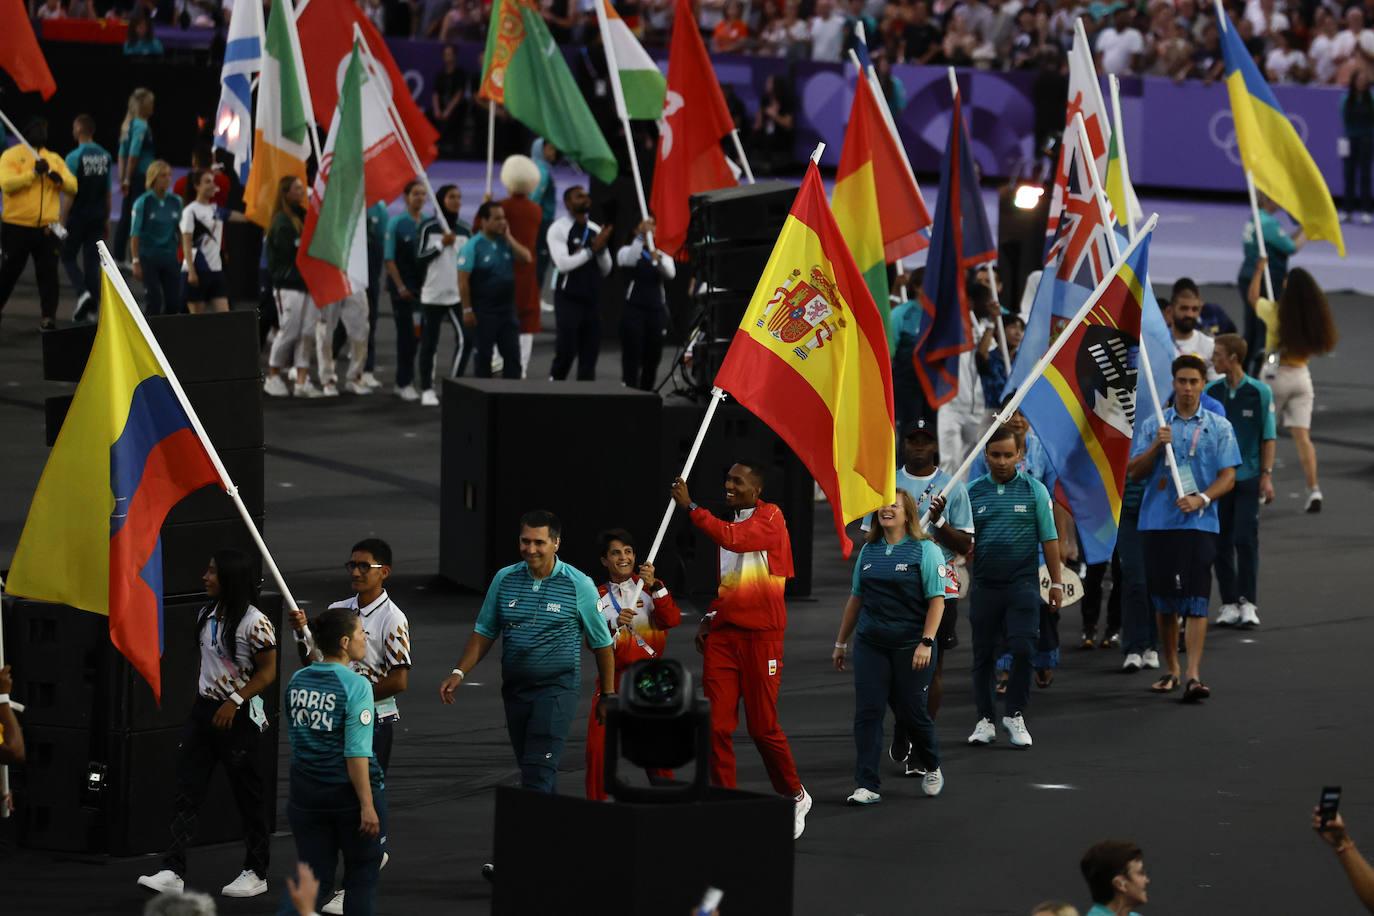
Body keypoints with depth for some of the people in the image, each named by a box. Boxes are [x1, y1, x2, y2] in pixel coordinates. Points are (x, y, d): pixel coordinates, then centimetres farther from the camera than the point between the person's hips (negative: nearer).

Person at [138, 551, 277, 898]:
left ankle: (256, 874, 17)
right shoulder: (206, 616, 8)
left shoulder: (254, 622, -15)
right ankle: (174, 872, -6)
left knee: (247, 795, 5)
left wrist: (234, 702, -19)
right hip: (205, 710, 7)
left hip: (239, 716, -7)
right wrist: (209, 700, 16)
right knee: (186, 792, -2)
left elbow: (268, 672, -14)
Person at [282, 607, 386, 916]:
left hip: (306, 794, 5)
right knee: (362, 876, 12)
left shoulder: (297, 681, 3)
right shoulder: (355, 685, -16)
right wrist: (367, 805, -19)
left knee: (315, 878, 11)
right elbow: (356, 752, -21)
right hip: (349, 793, -5)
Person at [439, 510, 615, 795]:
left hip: (556, 689, -5)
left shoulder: (579, 586, -5)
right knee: (528, 768, 11)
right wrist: (459, 673, 0)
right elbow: (484, 632, 12)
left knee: (538, 774, -16)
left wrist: (608, 696, 6)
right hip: (514, 688, 5)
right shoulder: (505, 579, 5)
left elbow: (601, 643, 3)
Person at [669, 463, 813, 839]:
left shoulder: (770, 518, -9)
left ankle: (795, 796, 21)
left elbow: (733, 539, -29)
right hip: (723, 634, 7)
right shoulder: (729, 523, 16)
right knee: (717, 726, -3)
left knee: (763, 727, 0)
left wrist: (689, 507, -26)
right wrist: (710, 617, 13)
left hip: (760, 636, -7)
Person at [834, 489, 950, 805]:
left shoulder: (925, 550, -5)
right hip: (871, 645, 4)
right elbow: (856, 598, 18)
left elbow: (936, 600, -10)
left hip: (910, 647, -4)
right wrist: (841, 642, 18)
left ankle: (932, 768, 30)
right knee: (867, 712, -4)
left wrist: (926, 642, -18)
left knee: (911, 712, 3)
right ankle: (867, 786, -5)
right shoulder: (869, 551, 11)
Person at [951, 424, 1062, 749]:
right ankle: (985, 719, 17)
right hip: (984, 585, 2)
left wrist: (1056, 582, 2)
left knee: (1022, 649, -11)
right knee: (983, 654, 7)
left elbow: (1049, 539, 5)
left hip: (1022, 583, -2)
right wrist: (937, 520, -13)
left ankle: (1015, 715, 4)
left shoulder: (1034, 490, 2)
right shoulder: (972, 491, 6)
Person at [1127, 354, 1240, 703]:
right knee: (1164, 601, 8)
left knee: (1196, 601, -10)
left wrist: (1202, 499, -15)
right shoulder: (1152, 425, 10)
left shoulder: (1218, 427, 6)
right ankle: (1171, 670, 21)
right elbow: (1134, 472, 6)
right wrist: (1156, 446, -10)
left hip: (1199, 522, -2)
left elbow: (1228, 476, 2)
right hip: (1158, 521, 2)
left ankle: (1194, 674, -15)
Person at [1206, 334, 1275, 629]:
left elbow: (1268, 437, 0)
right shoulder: (1211, 392, 4)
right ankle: (1229, 604, 11)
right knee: (1222, 541, 4)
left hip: (1248, 477, -3)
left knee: (1246, 539, -7)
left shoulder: (1259, 392, -3)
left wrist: (1266, 475, -6)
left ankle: (1247, 603, -2)